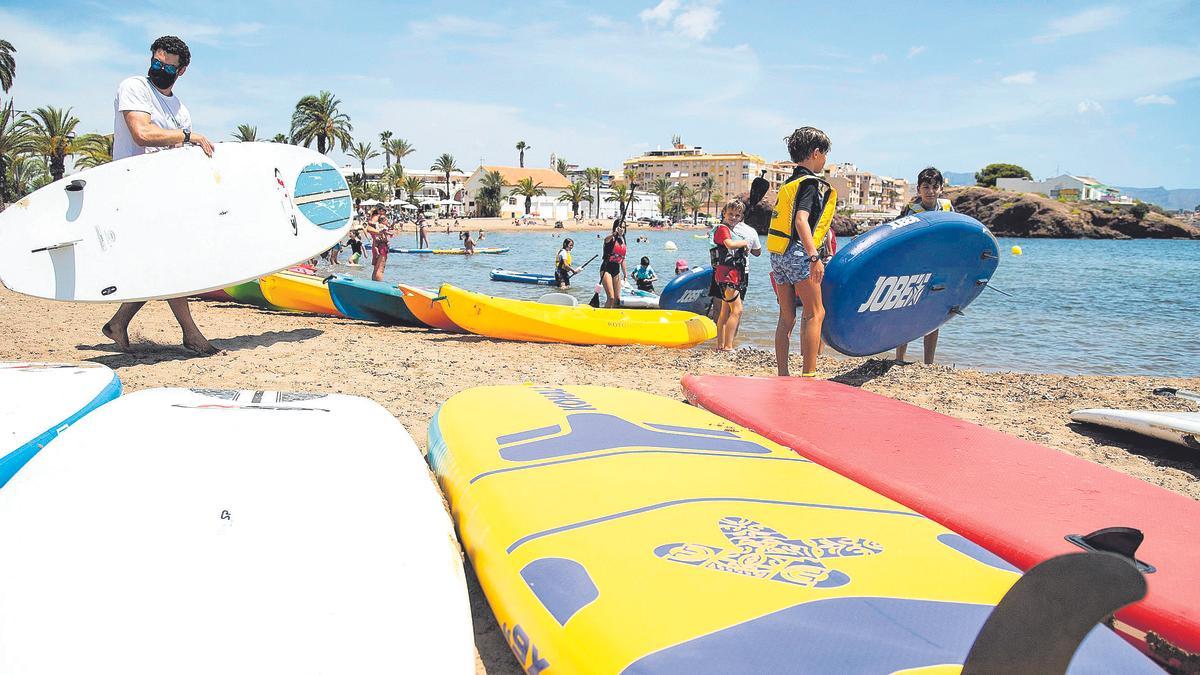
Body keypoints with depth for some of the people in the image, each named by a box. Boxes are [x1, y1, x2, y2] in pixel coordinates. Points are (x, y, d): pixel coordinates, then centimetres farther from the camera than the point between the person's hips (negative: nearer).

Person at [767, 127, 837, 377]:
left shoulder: (788, 183, 18)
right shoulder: (811, 182, -8)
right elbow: (801, 220, -22)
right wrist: (814, 257, -29)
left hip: (777, 253, 8)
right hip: (797, 252, -8)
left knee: (786, 317, 11)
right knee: (815, 313, -2)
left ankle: (782, 375, 12)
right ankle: (808, 375, -5)